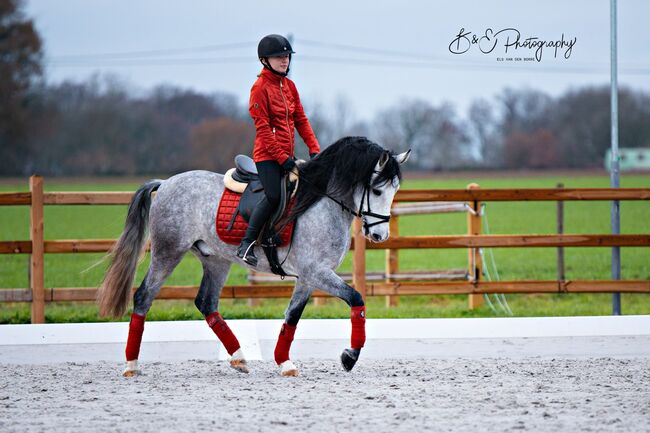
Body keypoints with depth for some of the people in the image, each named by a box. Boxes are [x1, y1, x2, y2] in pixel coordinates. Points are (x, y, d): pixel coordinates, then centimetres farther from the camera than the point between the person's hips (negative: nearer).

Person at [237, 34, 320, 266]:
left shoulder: (289, 86, 14)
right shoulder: (260, 87, -9)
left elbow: (301, 120, 16)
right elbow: (262, 127, -14)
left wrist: (314, 149, 4)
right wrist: (281, 157, -18)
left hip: (287, 154, 8)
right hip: (267, 154, -8)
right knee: (274, 196, -21)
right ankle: (246, 245, -16)